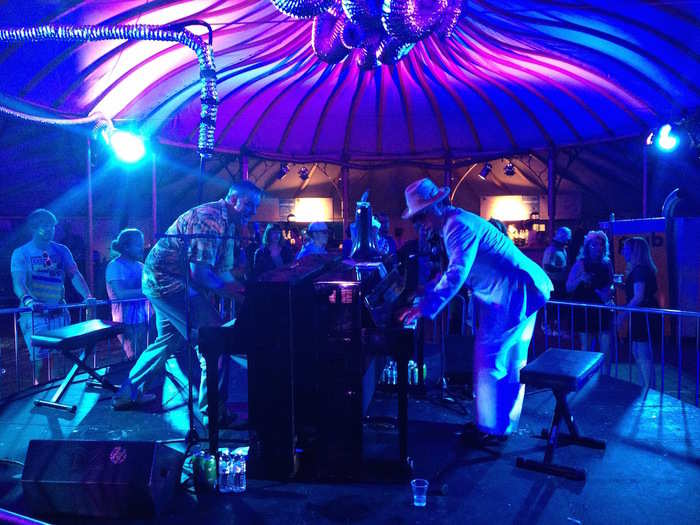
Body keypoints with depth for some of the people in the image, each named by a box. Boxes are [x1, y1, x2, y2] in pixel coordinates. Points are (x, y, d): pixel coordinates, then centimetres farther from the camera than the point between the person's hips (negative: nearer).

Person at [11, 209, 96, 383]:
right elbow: (18, 282, -14)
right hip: (34, 315, -3)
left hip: (60, 314, 3)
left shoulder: (62, 251, 9)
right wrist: (27, 299, -35)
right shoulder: (21, 253, 0)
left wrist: (87, 296, -17)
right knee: (40, 361, -5)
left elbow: (75, 275, 1)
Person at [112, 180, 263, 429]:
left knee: (169, 340, 24)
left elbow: (223, 271, 12)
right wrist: (225, 288, -12)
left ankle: (127, 393, 38)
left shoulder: (227, 224, 11)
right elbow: (199, 272, -26)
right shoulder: (211, 218, -21)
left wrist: (242, 288, 0)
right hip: (170, 282, -11)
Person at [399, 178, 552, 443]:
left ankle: (492, 429, 11)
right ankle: (504, 423, 31)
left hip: (513, 294, -11)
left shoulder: (459, 226, -18)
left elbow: (456, 275, -29)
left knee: (489, 360, -2)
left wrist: (423, 308, -28)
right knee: (511, 363, 17)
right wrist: (426, 293, 19)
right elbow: (456, 270, 23)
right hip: (522, 292, 11)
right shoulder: (455, 223, 15)